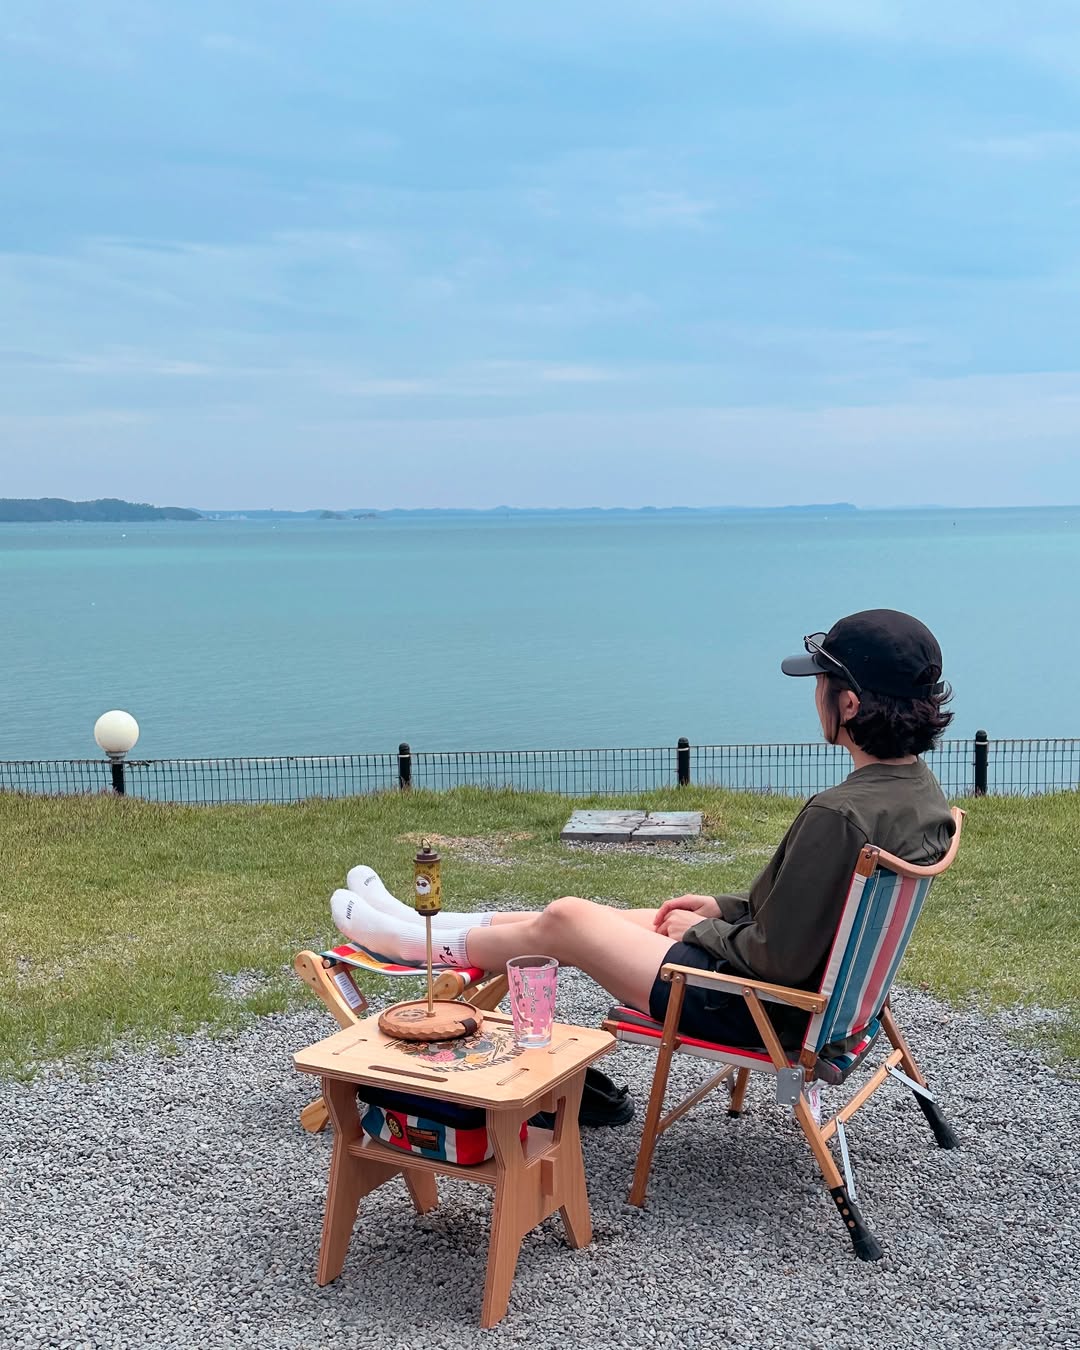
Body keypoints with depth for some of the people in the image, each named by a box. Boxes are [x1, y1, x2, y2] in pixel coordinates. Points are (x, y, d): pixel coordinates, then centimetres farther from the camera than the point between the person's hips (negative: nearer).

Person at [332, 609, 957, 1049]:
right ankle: (431, 927, 34)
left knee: (564, 920, 6)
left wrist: (701, 932, -9)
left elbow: (778, 957, -27)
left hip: (762, 1009, -8)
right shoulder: (920, 790, -2)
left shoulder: (838, 815, -32)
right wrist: (726, 908, 10)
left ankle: (420, 942, 30)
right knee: (598, 913, 18)